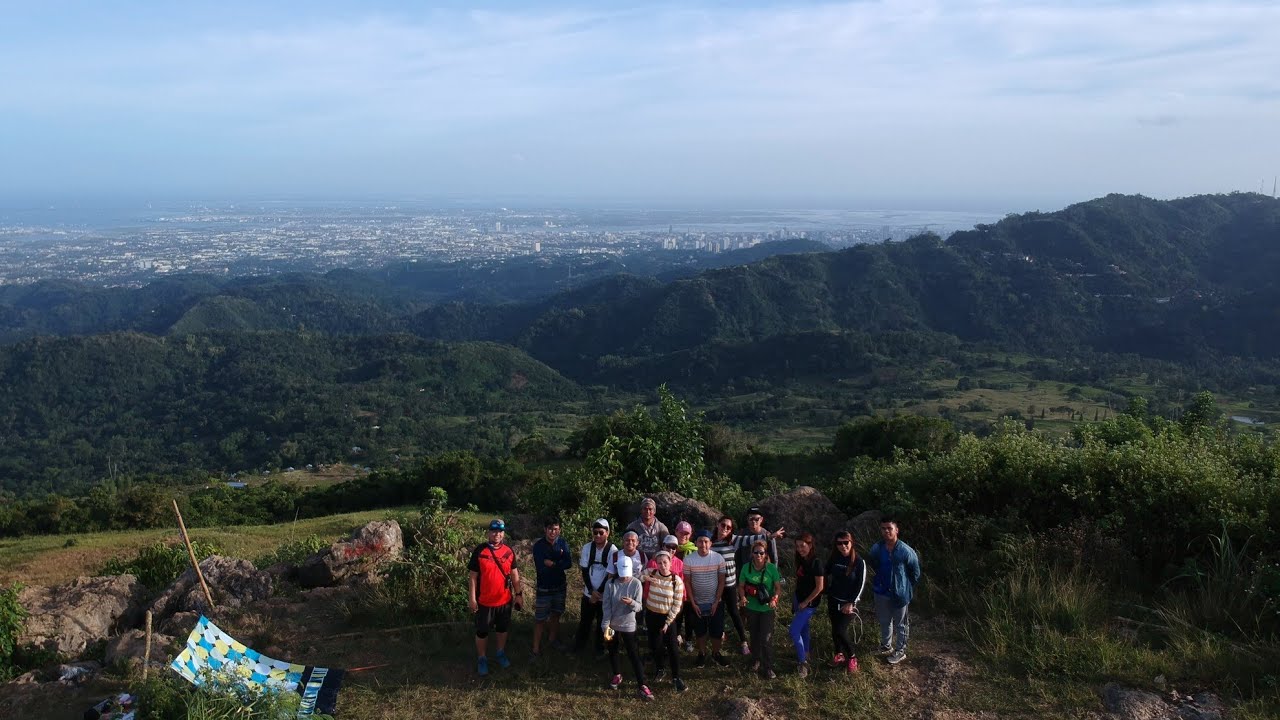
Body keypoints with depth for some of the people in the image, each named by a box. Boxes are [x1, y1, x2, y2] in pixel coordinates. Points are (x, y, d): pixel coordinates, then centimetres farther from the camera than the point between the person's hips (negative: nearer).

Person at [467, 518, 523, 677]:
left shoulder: (509, 551, -1)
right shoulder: (479, 551, -13)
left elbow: (514, 573, 6)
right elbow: (473, 576, -9)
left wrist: (518, 594, 5)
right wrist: (472, 598, -11)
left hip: (505, 599, 3)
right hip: (485, 601, -3)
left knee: (502, 628, 19)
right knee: (482, 631, 9)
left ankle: (500, 654, 39)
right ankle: (482, 659, 26)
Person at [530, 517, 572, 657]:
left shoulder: (562, 543, -7)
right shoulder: (538, 546, -18)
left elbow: (569, 563, -15)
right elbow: (541, 568, -24)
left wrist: (552, 564, -23)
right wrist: (559, 563, -19)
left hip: (560, 586, 4)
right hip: (544, 588, -4)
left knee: (556, 614, 20)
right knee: (540, 619, 0)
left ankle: (552, 638, 40)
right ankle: (536, 648, 11)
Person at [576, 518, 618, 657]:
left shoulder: (612, 550, -13)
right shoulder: (587, 548, -5)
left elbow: (610, 575, -12)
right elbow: (584, 571, -2)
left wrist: (598, 593, -12)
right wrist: (592, 591, -10)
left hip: (605, 594, -2)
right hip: (588, 593, 2)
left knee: (602, 622, 9)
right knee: (585, 620, 12)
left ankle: (600, 648, 27)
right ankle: (579, 645, 29)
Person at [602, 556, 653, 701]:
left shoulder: (636, 584, -11)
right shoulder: (610, 584, -9)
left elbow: (638, 606, -10)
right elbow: (606, 606, -9)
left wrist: (631, 602, -32)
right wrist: (605, 626, -15)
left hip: (628, 625, -2)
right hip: (612, 624, 2)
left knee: (634, 655, -3)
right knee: (612, 651, 18)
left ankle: (642, 686, -3)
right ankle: (617, 676, 41)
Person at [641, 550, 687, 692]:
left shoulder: (677, 581, -14)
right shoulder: (651, 573, -10)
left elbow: (677, 604, -9)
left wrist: (668, 622, -10)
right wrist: (645, 577, -23)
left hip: (668, 617, -2)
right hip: (652, 615, 2)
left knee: (672, 646, -3)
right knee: (656, 645, 11)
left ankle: (676, 677, 13)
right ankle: (659, 669, 36)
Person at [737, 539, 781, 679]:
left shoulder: (771, 568, -13)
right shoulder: (746, 567, -8)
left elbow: (778, 587, -6)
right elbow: (741, 586, 1)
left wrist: (774, 598, -24)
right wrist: (742, 597, -17)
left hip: (767, 608, -2)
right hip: (752, 608, 2)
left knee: (766, 639, -6)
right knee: (754, 636, 17)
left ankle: (767, 668, 6)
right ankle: (757, 659, 40)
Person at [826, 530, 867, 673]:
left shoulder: (859, 562, -14)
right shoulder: (834, 559, -2)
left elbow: (860, 585, -12)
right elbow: (827, 575, 11)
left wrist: (851, 603, -14)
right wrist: (828, 595, 10)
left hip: (849, 602, -4)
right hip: (833, 601, 5)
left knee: (840, 631, -12)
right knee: (835, 630, 9)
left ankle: (852, 657, 8)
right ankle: (839, 654, 31)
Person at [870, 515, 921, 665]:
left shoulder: (905, 551, -21)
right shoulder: (876, 549, -9)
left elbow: (915, 572, -6)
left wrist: (909, 588, 2)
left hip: (899, 594, -4)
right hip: (881, 592, 4)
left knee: (900, 624, 12)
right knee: (884, 622, 21)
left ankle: (900, 651, 28)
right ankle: (886, 646, 40)